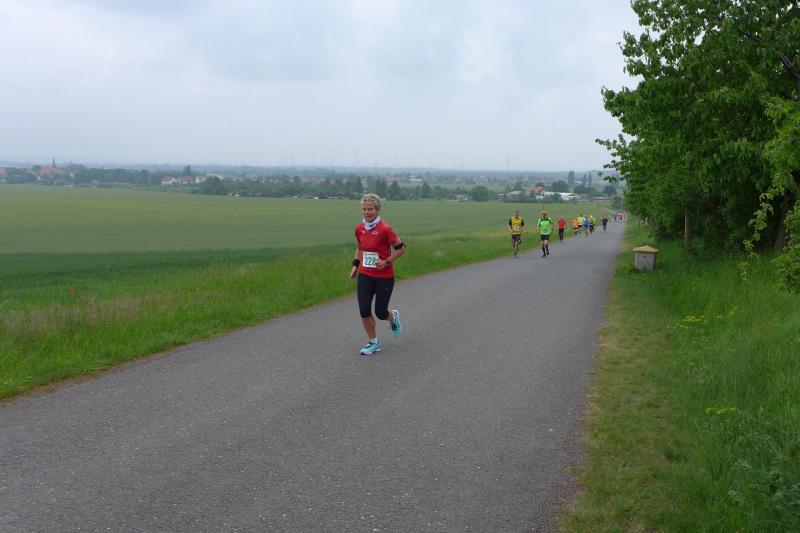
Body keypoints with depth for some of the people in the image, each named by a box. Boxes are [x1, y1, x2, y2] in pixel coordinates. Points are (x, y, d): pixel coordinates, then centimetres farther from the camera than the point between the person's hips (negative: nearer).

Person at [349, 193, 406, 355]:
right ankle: (373, 342, 17)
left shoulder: (385, 229, -17)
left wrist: (387, 262, -17)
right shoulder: (359, 229, 0)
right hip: (365, 275, 5)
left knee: (380, 313, 3)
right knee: (364, 311, -3)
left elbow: (401, 248, -9)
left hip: (384, 277, -5)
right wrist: (355, 265, 6)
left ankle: (393, 317, 40)